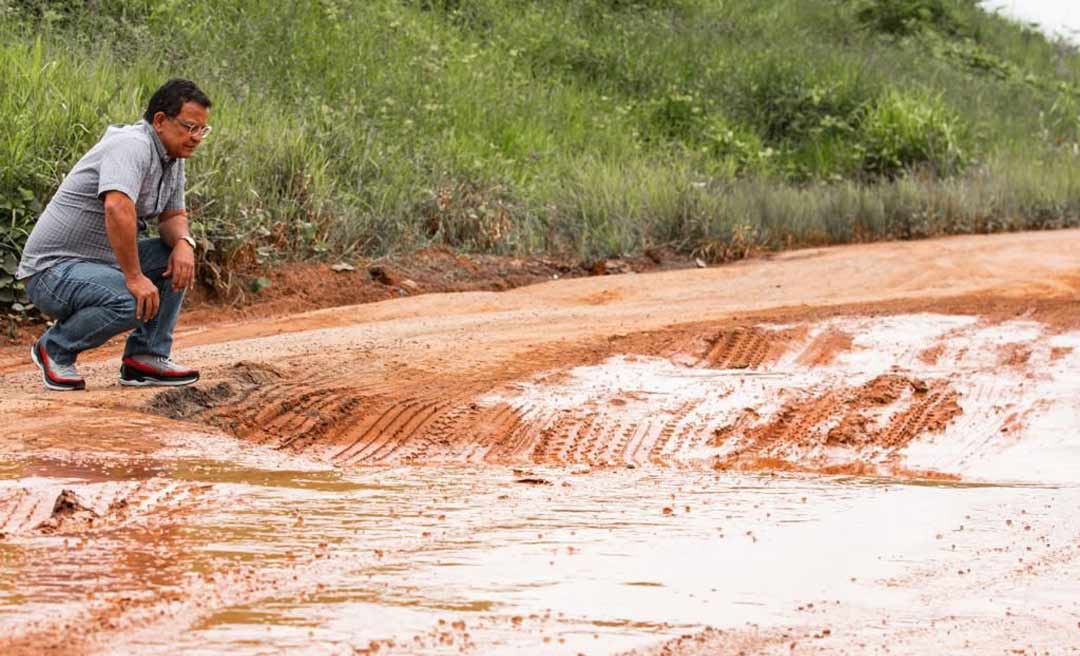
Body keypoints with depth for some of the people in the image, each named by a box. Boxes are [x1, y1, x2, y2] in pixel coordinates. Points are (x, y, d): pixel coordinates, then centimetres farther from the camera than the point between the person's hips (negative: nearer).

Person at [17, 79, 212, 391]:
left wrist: (183, 242, -7)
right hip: (52, 270, -10)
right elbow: (117, 208, -37)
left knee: (178, 259, 4)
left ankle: (145, 357, 5)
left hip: (102, 261, 10)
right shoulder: (133, 146, -22)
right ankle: (55, 348, -7)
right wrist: (134, 277, -32)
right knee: (133, 302, -32)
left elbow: (173, 216, 17)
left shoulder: (172, 158, 10)